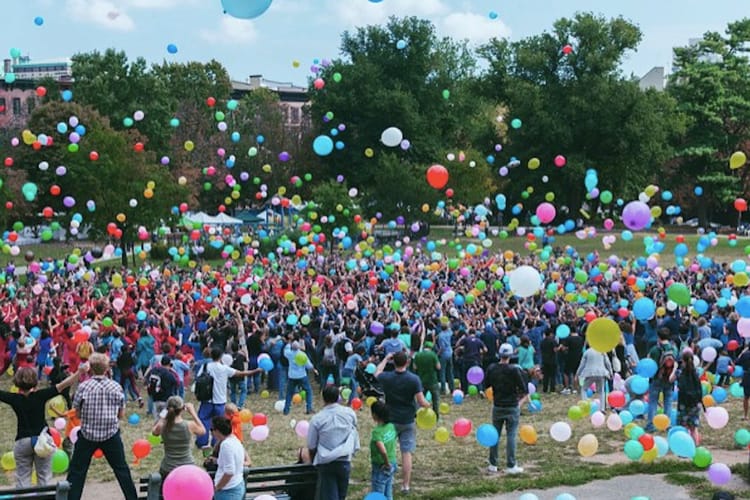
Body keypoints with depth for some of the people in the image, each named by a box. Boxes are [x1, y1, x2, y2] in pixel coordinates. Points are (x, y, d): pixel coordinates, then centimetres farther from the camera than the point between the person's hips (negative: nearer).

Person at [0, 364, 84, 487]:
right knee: (44, 478, 7)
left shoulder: (14, 398, -6)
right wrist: (79, 372, -15)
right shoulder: (40, 396, -8)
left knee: (22, 478, 7)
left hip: (22, 441, 0)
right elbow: (62, 385, -13)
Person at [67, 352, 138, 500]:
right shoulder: (116, 387, -4)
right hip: (111, 435, 2)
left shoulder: (83, 386, -10)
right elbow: (121, 414, 2)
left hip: (87, 435, -2)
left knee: (77, 471, 8)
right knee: (121, 469, 15)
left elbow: (78, 414, -3)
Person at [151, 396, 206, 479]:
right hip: (187, 469, -1)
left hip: (167, 470, 1)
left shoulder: (162, 426, -9)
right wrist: (193, 413, 10)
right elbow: (203, 431, 10)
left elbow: (154, 432, 16)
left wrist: (163, 417, 16)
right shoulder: (189, 425, -13)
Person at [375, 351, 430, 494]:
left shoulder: (386, 378, -10)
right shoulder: (414, 379, -14)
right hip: (408, 421, -1)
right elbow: (421, 402, -13)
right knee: (407, 453, 5)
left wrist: (386, 358, 22)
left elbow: (377, 372, 15)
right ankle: (406, 485, 8)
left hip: (390, 420, 1)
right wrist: (428, 405, 9)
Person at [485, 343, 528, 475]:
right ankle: (511, 466, 1)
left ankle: (493, 465, 16)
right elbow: (524, 390, -11)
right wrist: (520, 401, 7)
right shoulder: (514, 370, -14)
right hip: (512, 407, -3)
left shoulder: (491, 369, -2)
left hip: (497, 407, 3)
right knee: (511, 435, 1)